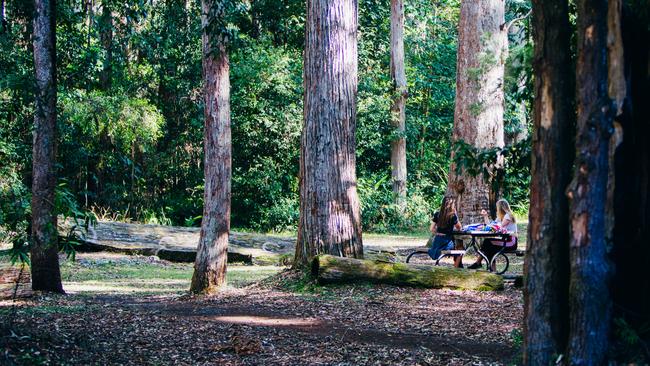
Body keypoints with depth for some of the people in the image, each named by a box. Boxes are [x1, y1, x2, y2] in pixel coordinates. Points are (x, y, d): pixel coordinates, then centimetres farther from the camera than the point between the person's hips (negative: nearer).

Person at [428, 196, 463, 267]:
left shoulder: (437, 215, 2)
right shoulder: (452, 216, -11)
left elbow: (432, 229, 1)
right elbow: (459, 228, 4)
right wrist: (455, 214, 1)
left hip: (437, 242, 5)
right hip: (446, 242, -5)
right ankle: (456, 267, 23)